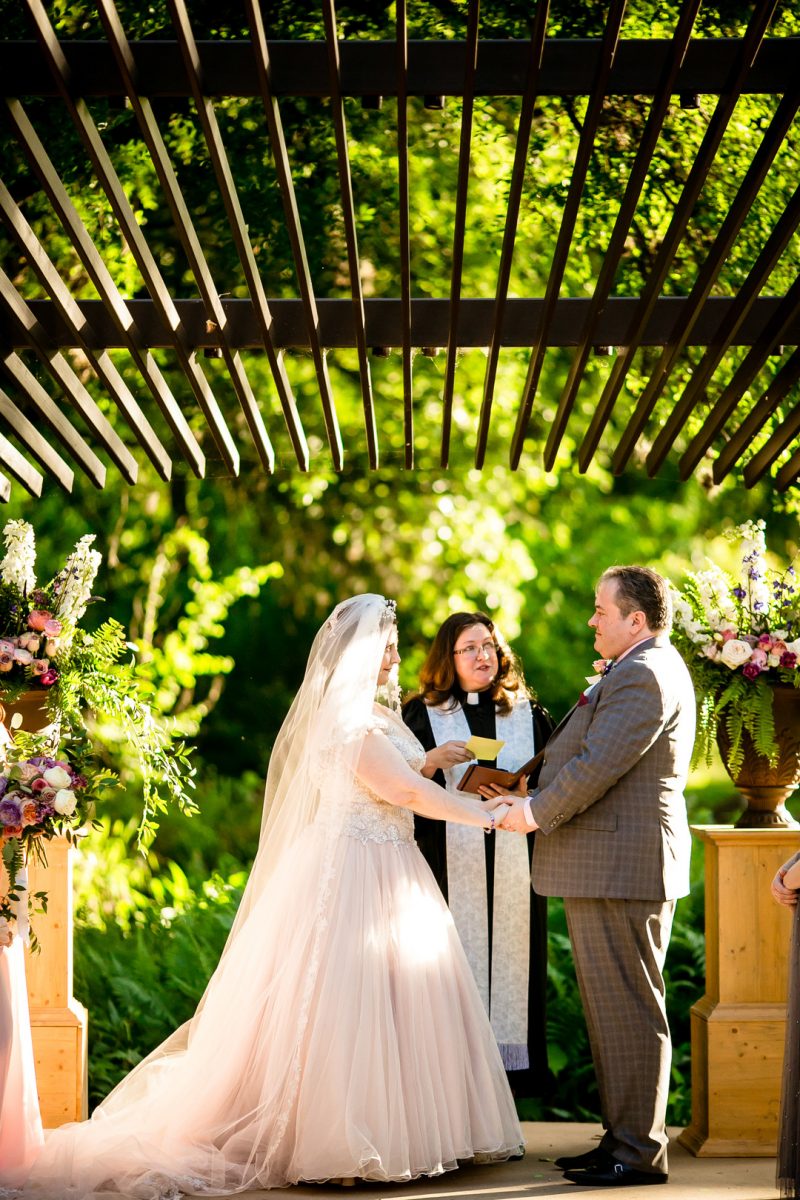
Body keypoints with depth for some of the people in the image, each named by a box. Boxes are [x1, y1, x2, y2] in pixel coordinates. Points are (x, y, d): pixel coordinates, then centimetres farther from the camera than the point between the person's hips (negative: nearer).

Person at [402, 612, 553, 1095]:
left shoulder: (529, 715, 13)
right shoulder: (423, 715, 7)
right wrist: (432, 761, -16)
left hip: (514, 867, 2)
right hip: (449, 866, -2)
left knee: (511, 960, -1)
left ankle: (511, 1069, 4)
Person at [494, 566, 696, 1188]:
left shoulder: (644, 676, -17)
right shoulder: (646, 668, 19)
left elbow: (598, 765, -22)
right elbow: (592, 751, 23)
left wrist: (538, 811, -10)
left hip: (621, 868, -11)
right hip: (611, 869, 11)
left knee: (628, 1010, -5)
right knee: (613, 1010, 15)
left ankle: (640, 1151, 0)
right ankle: (625, 1137, 21)